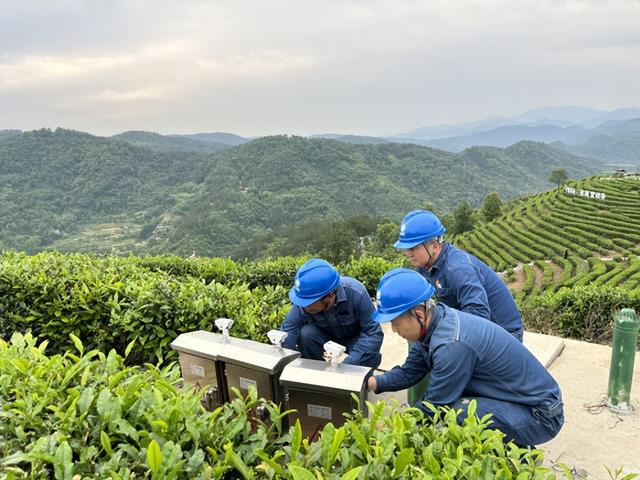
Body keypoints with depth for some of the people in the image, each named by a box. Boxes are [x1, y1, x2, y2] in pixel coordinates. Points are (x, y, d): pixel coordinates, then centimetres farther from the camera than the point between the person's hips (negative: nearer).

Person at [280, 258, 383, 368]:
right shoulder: (306, 298, -30)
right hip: (325, 333, 2)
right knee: (305, 334, -29)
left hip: (355, 336, -2)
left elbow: (374, 334, -32)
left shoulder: (356, 293, -36)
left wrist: (347, 365, -41)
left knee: (371, 357, -31)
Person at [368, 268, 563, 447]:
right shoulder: (434, 323, -5)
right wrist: (370, 382, -3)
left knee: (454, 414, -26)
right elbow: (408, 373, 6)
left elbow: (433, 410, -21)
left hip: (541, 416, -9)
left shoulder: (452, 344, -31)